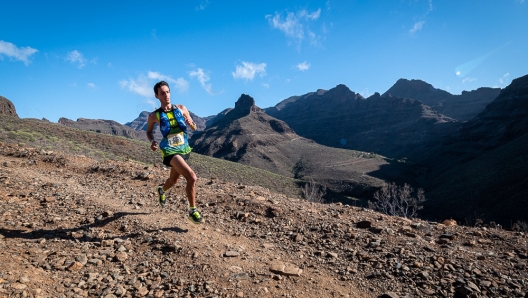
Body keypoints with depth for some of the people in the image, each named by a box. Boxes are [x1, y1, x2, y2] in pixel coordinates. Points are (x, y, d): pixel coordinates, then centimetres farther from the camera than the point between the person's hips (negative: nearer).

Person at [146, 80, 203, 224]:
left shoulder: (181, 108, -1)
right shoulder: (154, 116, -6)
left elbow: (194, 127, 4)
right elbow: (149, 131, 11)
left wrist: (191, 124, -19)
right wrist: (152, 141, -10)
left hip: (184, 149, 5)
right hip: (170, 151, -5)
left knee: (174, 180, 25)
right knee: (192, 177, -23)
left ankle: (161, 190, 61)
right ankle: (193, 210, -5)